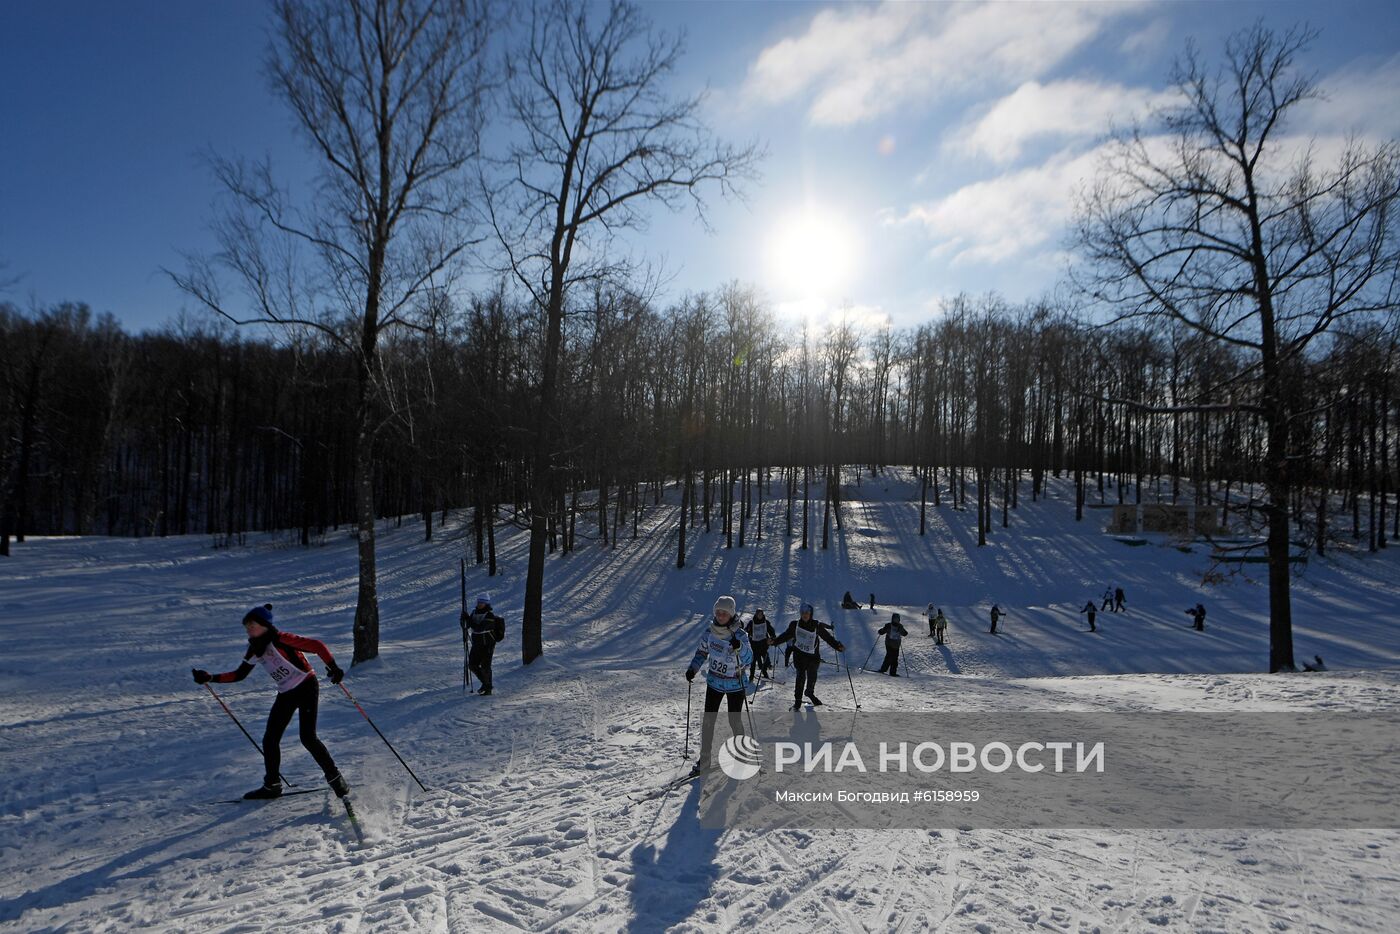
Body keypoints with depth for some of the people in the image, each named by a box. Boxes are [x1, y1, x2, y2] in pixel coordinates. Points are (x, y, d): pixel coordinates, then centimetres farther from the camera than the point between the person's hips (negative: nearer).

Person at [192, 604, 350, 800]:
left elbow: (316, 645, -23)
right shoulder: (255, 649, 6)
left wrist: (332, 667, -33)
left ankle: (335, 778, -1)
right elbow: (239, 674, 17)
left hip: (306, 687, -8)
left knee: (307, 737, -14)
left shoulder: (280, 639, -18)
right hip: (286, 694, 8)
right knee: (270, 740, 6)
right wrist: (209, 678, 8)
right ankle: (272, 785, 23)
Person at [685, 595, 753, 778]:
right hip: (714, 682, 4)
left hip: (735, 685, -4)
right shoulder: (710, 630, -7)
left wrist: (739, 647, -45)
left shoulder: (739, 634, -21)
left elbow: (749, 660, -26)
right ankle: (704, 759, 21)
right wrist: (693, 668, -3)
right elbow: (702, 650, 8)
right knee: (708, 720, 8)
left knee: (734, 721, 6)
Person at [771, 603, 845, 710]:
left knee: (812, 676, 3)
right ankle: (797, 700, -5)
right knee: (801, 675, -12)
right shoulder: (795, 625, 0)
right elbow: (786, 636, 10)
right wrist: (774, 641, 2)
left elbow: (828, 637, 0)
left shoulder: (817, 626, -2)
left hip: (813, 655, 1)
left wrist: (838, 646, -11)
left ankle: (809, 692, 35)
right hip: (800, 654, -1)